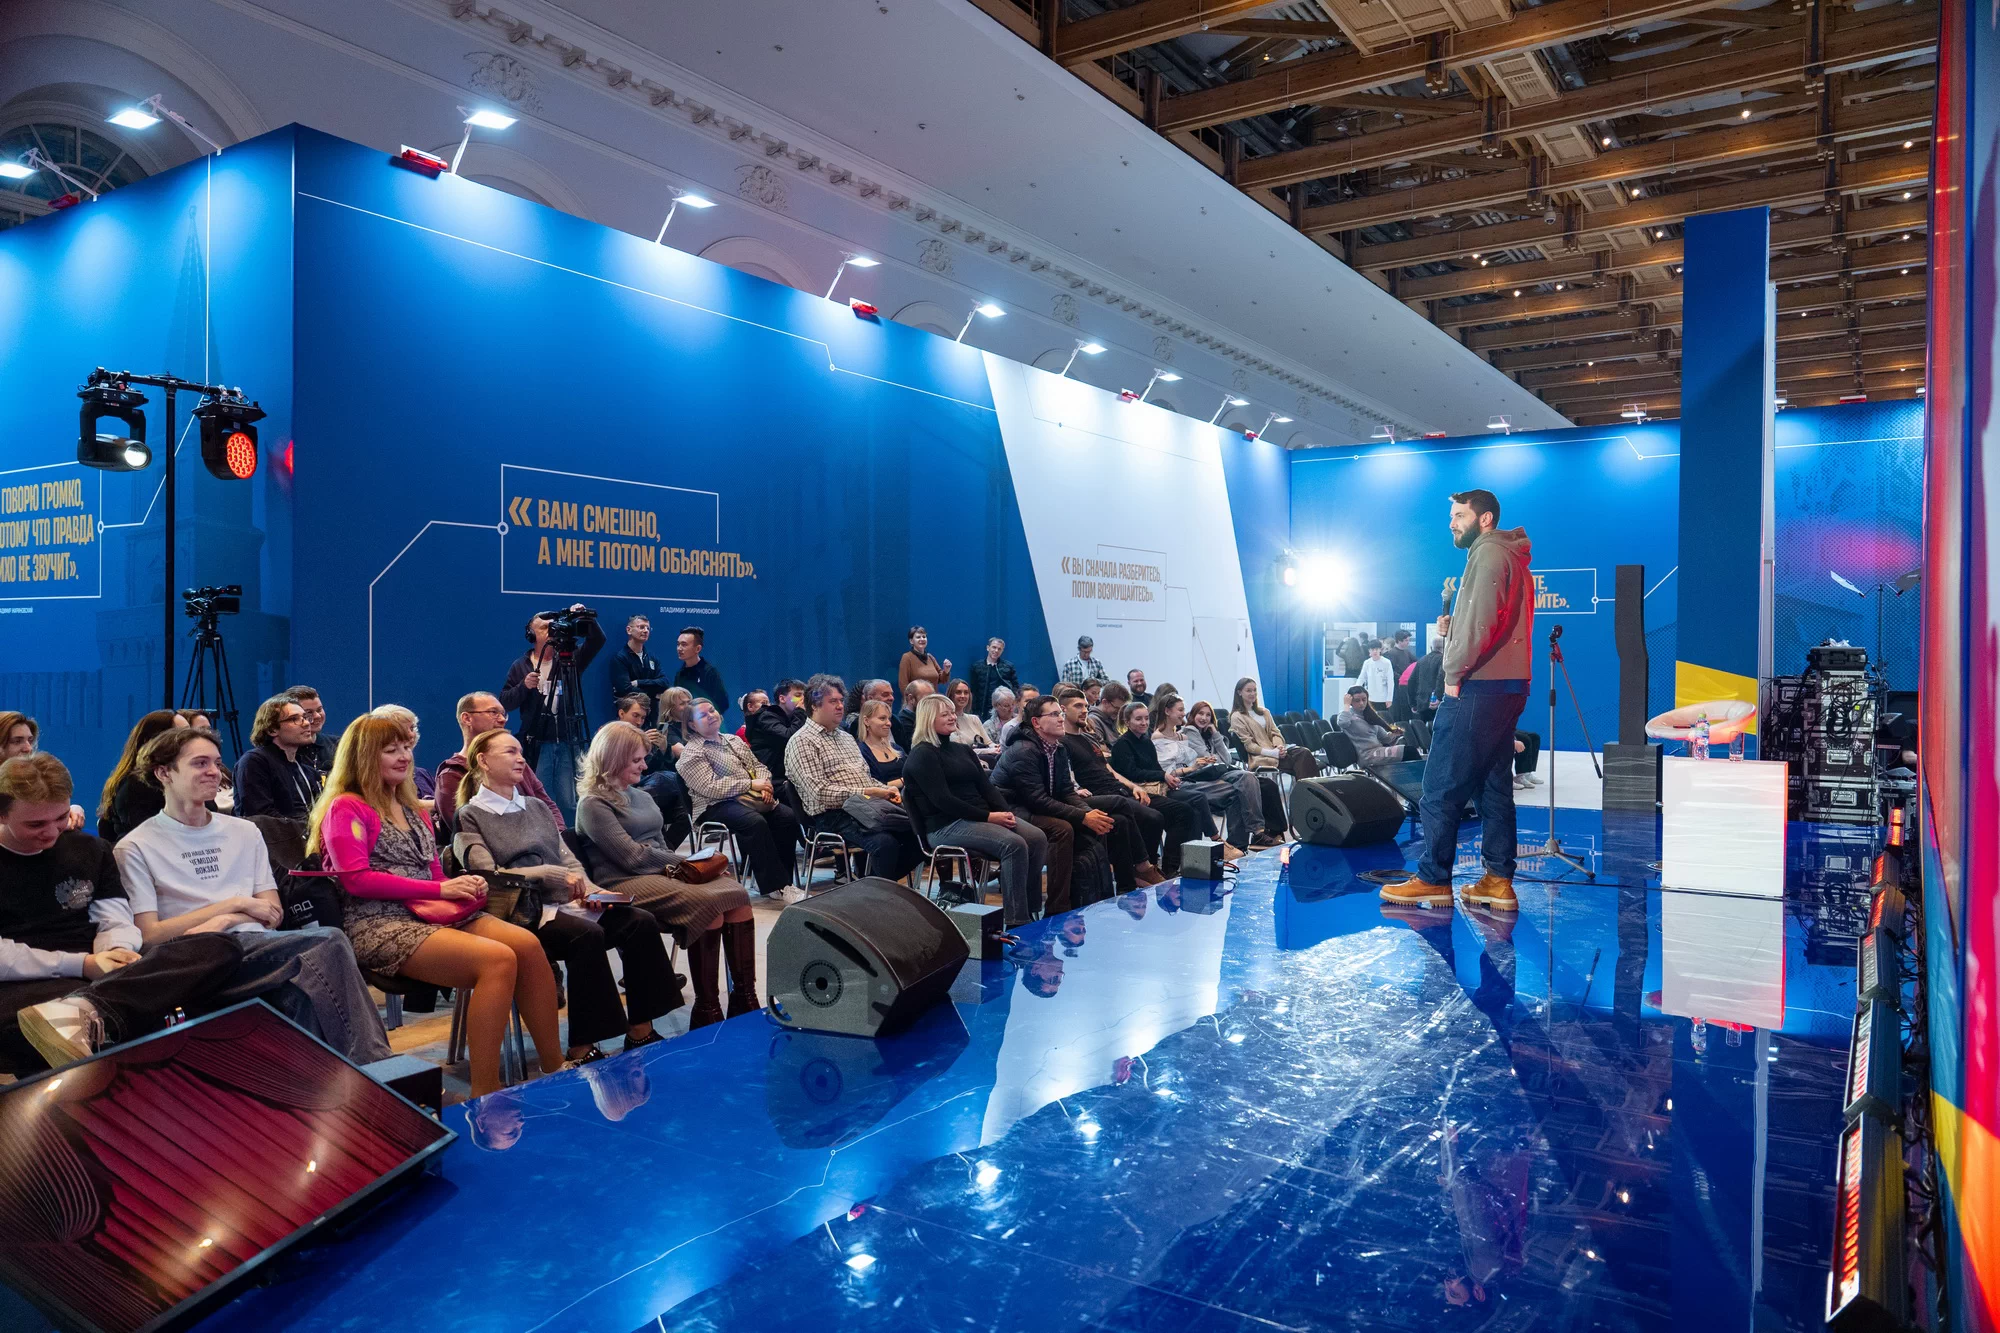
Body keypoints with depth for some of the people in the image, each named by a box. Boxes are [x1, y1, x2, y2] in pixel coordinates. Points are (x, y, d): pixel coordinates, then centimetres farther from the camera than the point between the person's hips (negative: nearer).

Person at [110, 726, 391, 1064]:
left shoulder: (245, 832, 23)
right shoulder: (135, 849, 9)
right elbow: (149, 935, -1)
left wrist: (225, 922, -5)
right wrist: (237, 903, -2)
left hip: (259, 953, 5)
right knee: (327, 942, -31)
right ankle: (375, 1068, -33)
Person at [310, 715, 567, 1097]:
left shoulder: (411, 809, 25)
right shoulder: (346, 808, 2)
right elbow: (357, 879, -11)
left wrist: (462, 885, -1)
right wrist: (439, 889, -15)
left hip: (432, 911, 7)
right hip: (378, 924, -7)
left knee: (527, 945, -20)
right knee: (498, 960, -30)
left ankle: (555, 1070, -13)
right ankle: (484, 1096, -27)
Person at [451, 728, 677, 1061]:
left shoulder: (536, 807, 22)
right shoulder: (470, 816, 3)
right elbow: (488, 874, -10)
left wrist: (587, 889, -4)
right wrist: (554, 874, -17)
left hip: (564, 902, 7)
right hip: (522, 912, -6)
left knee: (641, 921, -16)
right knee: (587, 934, -34)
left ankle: (640, 1033, -11)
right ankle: (581, 1051, -28)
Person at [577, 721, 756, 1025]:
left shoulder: (637, 795, 23)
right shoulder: (593, 804, -2)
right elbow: (633, 856, -12)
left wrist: (682, 862, 1)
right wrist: (685, 863, -6)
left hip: (665, 871, 8)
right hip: (628, 883, -7)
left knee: (737, 893, -21)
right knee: (709, 903, -32)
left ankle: (745, 1000, -24)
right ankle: (706, 1013, -29)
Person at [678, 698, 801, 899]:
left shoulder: (734, 740, 22)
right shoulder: (692, 753, -2)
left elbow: (759, 766, 21)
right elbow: (710, 788, -14)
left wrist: (764, 784, -3)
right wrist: (751, 784, -14)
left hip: (752, 799, 7)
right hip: (717, 806, -7)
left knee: (788, 816, -20)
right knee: (756, 822, -35)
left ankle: (776, 879, -14)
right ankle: (774, 885, -29)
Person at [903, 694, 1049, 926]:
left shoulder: (963, 750, 20)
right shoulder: (923, 755, -6)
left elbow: (986, 786, 14)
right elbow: (942, 800, -15)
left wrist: (1005, 811, -6)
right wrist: (988, 817, -19)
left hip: (979, 817, 8)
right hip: (946, 826, -8)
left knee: (1037, 838, -15)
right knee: (1014, 845, -29)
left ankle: (1032, 911, -11)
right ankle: (1016, 922, -26)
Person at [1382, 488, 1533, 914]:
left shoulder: (1488, 552, -9)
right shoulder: (1510, 555, 23)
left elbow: (1481, 620, -20)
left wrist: (1454, 673, -13)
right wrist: (1451, 625, 9)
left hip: (1477, 688, -10)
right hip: (1507, 687, 10)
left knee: (1441, 786, -6)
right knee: (1494, 786, 9)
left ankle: (1433, 880, -2)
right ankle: (1498, 882, 10)